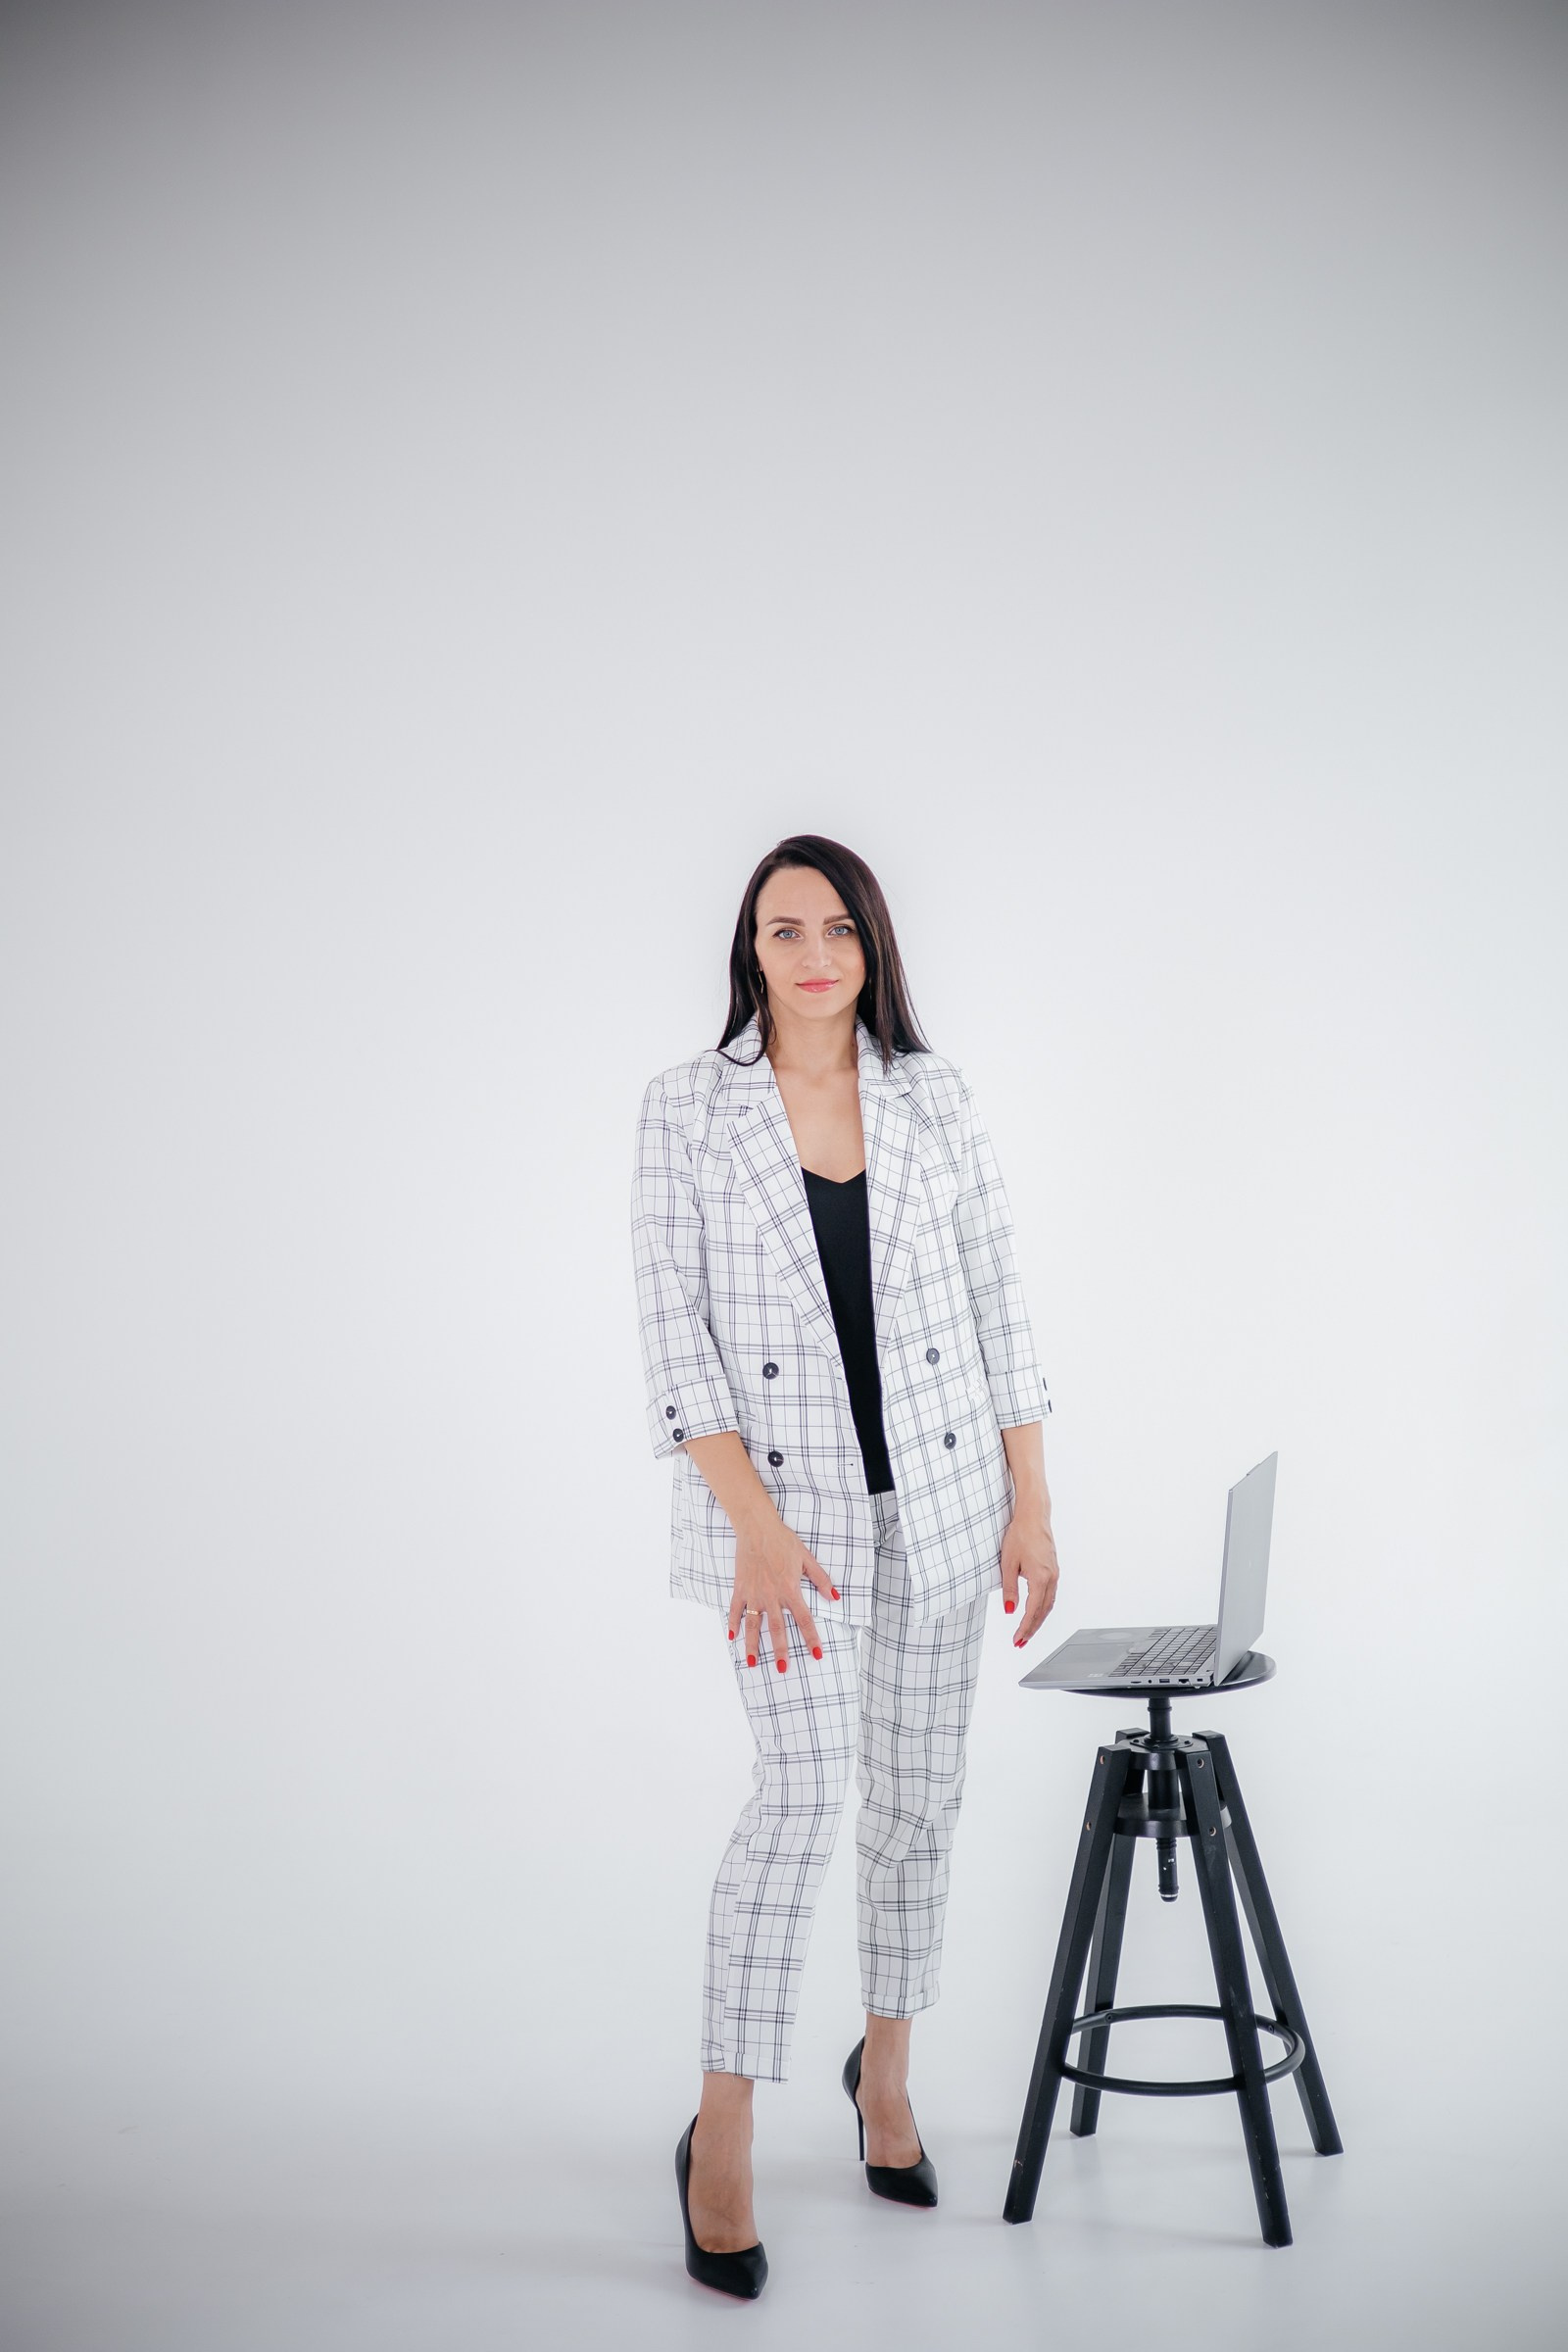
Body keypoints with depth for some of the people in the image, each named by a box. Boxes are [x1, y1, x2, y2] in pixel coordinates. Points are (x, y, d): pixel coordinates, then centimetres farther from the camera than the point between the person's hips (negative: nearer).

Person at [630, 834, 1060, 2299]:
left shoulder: (933, 1097, 4)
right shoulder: (686, 1107, -4)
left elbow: (996, 1306, 6)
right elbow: (673, 1328, -9)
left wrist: (1031, 1506, 2)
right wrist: (755, 1525, -18)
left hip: (937, 1493, 3)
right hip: (781, 1496, -3)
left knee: (919, 1791, 11)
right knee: (807, 1785, -14)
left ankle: (886, 2068, 33)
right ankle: (723, 2131, -1)